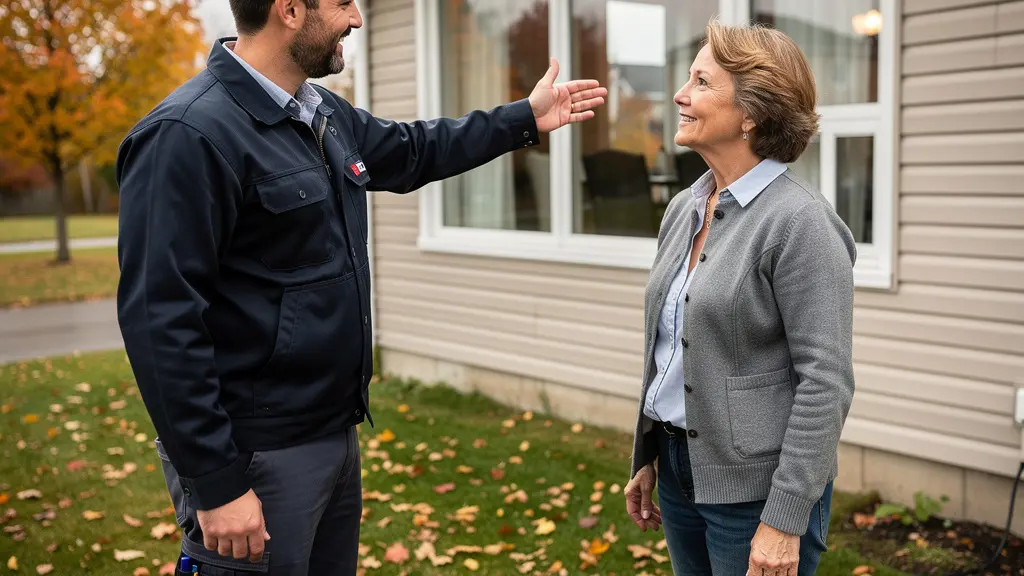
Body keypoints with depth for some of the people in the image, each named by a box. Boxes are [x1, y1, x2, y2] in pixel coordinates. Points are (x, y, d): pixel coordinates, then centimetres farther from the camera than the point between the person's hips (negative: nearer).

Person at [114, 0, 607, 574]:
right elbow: (160, 320, -22)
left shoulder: (326, 114, 8)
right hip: (256, 458, -8)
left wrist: (524, 120, 29)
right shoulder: (188, 135, -19)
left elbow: (411, 151, 27)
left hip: (337, 435, 9)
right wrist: (217, 484, -22)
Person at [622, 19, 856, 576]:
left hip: (755, 488, -7)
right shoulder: (684, 207, 6)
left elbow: (825, 380, -18)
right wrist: (646, 459, 15)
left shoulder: (798, 220, -16)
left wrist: (785, 519, -19)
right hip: (680, 469, 7)